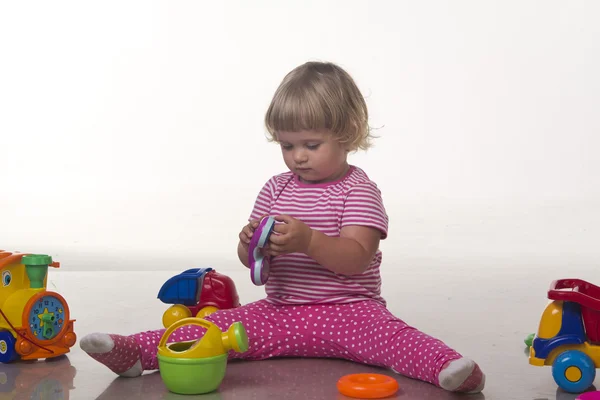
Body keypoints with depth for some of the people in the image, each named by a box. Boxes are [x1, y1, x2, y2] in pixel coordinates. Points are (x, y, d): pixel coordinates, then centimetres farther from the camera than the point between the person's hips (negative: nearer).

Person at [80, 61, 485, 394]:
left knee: (389, 333, -32)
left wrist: (308, 240, -33)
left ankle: (447, 366, -49)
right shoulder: (276, 189, 10)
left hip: (347, 310, -4)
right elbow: (250, 259, 8)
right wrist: (250, 244, -17)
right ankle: (134, 352, -18)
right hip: (280, 312, 4)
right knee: (217, 326, -12)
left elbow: (357, 258, -18)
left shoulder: (359, 190, -5)